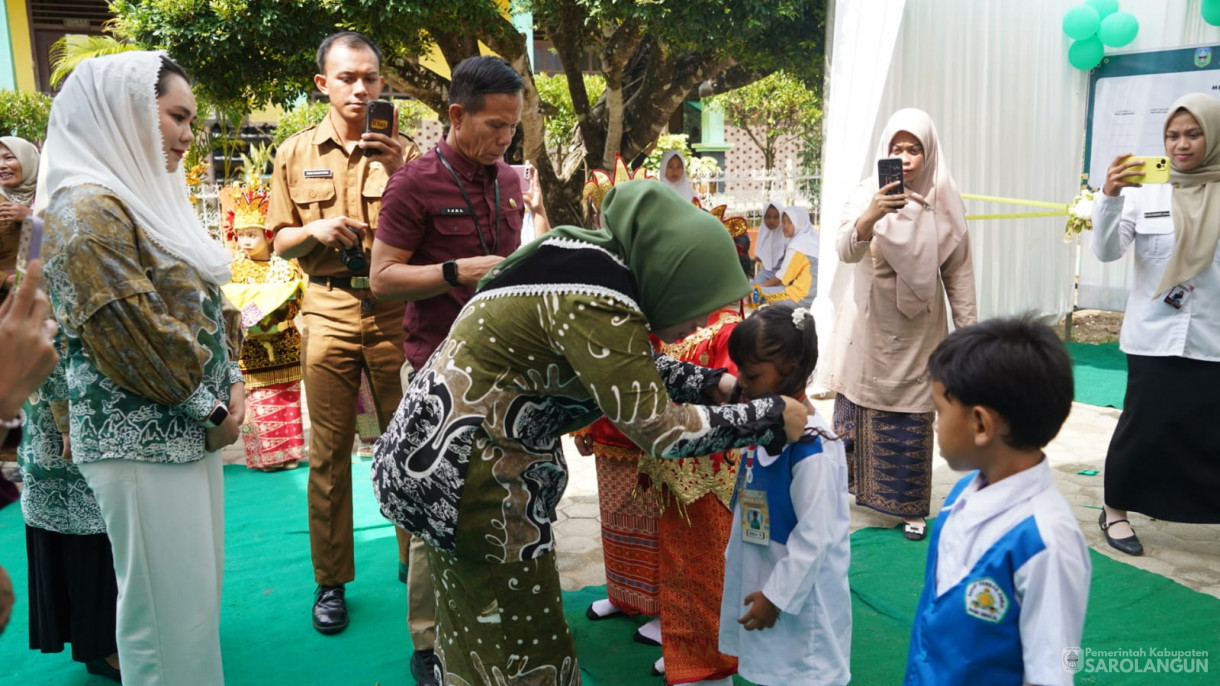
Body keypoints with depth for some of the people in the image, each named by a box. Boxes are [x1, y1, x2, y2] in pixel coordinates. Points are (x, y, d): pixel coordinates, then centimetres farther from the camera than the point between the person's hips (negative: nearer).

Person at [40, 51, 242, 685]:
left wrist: (231, 382, 4)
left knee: (199, 584, 18)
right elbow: (135, 337, -21)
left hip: (191, 428, 9)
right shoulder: (89, 211, -15)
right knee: (167, 607, 1)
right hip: (142, 441, -9)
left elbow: (203, 304, 18)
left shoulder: (149, 197, 14)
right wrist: (211, 412, -12)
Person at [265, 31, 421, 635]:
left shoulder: (401, 150, 4)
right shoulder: (296, 154, 8)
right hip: (329, 308, 1)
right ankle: (330, 580, 18)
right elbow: (281, 242, 11)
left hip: (395, 307, 0)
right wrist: (315, 229, -11)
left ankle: (416, 556, 23)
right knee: (329, 447, 5)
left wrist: (400, 174, -15)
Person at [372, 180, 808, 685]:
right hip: (467, 469, -9)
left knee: (476, 636, 23)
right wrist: (772, 419, -15)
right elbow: (658, 428, -24)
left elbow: (633, 368, 14)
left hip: (448, 453, 10)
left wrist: (713, 383, 4)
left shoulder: (599, 261, 3)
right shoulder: (596, 302, -26)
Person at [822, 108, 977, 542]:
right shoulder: (869, 195, -7)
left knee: (912, 420, 5)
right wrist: (869, 217, -43)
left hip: (918, 328, 1)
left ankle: (910, 508, 19)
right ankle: (846, 482, 25)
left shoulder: (944, 206, -1)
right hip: (870, 325, -1)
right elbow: (845, 251, -24)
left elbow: (958, 271, 3)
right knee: (857, 408, 5)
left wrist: (967, 329, 1)